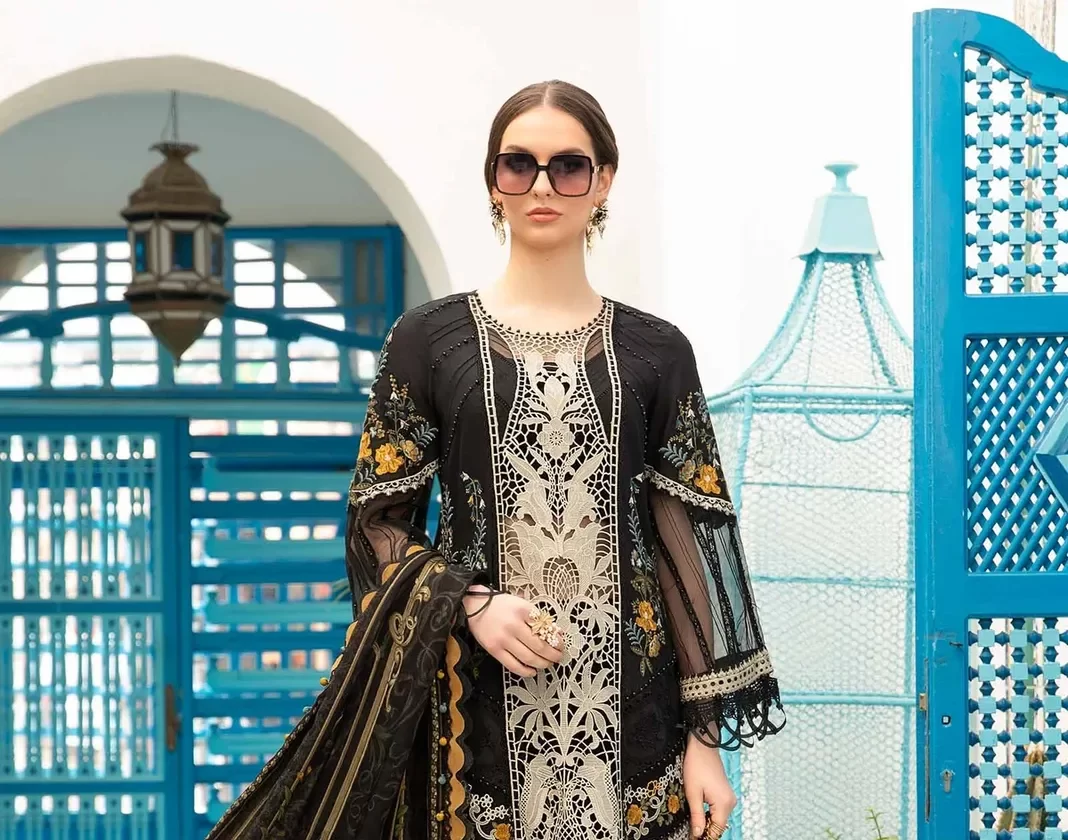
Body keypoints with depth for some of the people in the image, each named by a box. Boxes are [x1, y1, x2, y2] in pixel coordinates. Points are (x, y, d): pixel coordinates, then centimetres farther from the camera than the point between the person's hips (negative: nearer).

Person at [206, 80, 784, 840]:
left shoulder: (656, 352, 6)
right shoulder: (429, 338, 4)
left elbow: (688, 543, 3)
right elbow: (378, 521, 4)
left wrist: (706, 733, -2)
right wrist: (468, 603, -14)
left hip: (630, 698, 1)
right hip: (477, 696, -1)